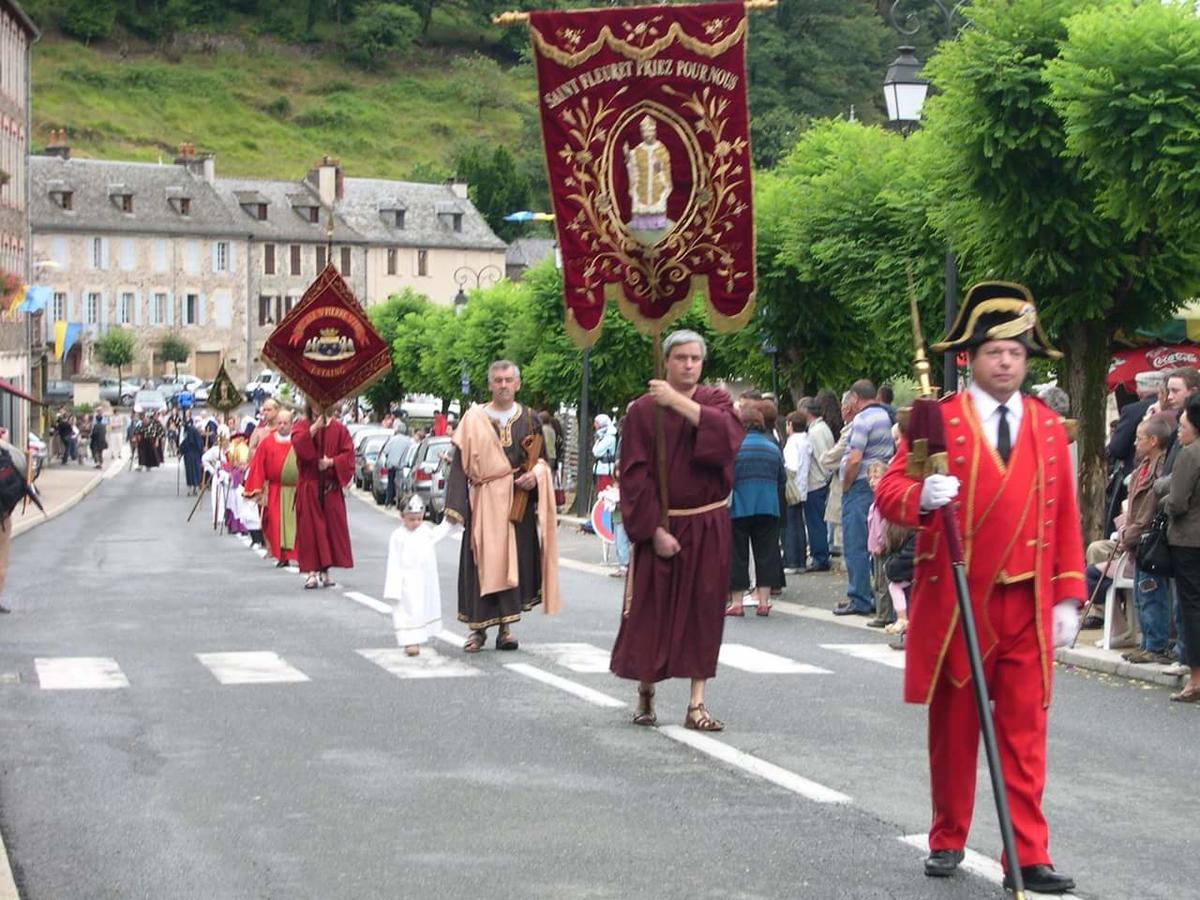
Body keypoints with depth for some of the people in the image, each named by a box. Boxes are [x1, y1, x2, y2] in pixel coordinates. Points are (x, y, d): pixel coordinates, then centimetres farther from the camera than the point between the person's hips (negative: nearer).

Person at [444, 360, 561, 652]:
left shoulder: (529, 419, 10)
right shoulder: (474, 418, 3)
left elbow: (542, 459, 12)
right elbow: (460, 463, 0)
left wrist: (535, 475, -11)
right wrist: (457, 504, -8)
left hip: (519, 501, 2)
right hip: (484, 502, -2)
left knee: (516, 561, 1)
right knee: (482, 563, -3)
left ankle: (506, 625, 10)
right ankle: (479, 627, 5)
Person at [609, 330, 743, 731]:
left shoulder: (716, 401, 5)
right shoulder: (643, 410, -1)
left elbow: (729, 434, -19)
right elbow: (635, 474, -7)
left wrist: (679, 401, -23)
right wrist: (655, 529, -14)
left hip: (708, 528, 2)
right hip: (659, 527, -2)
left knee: (702, 612, 1)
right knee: (651, 611, 1)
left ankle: (697, 703, 4)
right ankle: (645, 693, 17)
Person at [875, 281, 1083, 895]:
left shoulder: (1049, 427, 8)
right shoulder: (939, 421, -2)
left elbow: (1064, 517, 8)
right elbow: (889, 492, -8)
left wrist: (1068, 596, 3)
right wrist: (922, 498, -30)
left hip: (1027, 606, 2)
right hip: (954, 605, -2)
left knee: (1025, 733, 1)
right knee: (953, 730, 10)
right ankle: (948, 841, 23)